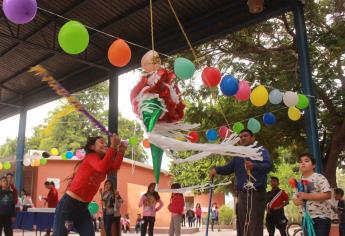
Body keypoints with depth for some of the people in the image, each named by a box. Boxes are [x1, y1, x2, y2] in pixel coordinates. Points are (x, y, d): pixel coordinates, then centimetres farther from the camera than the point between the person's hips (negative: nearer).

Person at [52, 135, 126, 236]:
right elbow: (102, 168, -32)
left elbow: (115, 167, -10)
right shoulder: (91, 157, -10)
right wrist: (113, 147, -33)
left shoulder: (103, 162, 12)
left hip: (83, 207, 8)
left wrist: (121, 151, -22)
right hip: (69, 204, -8)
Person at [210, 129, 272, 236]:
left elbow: (268, 165, -11)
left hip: (257, 193, -5)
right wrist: (216, 169, -8)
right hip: (242, 194, 5)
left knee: (255, 225, -9)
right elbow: (229, 168, 12)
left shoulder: (261, 150, 4)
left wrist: (254, 166, -30)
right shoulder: (238, 155, 20)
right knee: (242, 224, 6)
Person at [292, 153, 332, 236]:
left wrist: (307, 196, -23)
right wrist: (296, 201, -11)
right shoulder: (299, 182, 11)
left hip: (321, 217, -6)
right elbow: (295, 198, 15)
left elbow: (328, 195, -19)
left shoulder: (319, 177, -9)